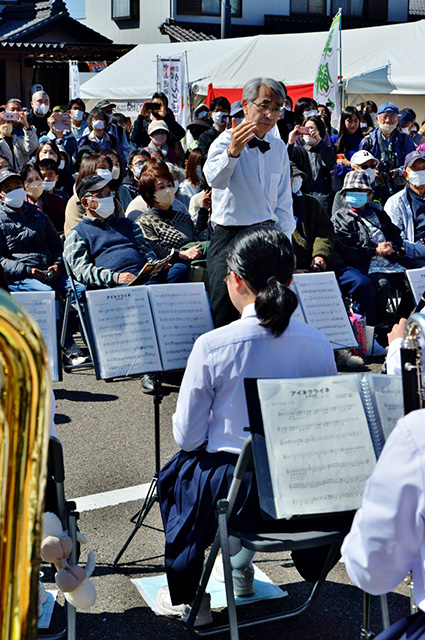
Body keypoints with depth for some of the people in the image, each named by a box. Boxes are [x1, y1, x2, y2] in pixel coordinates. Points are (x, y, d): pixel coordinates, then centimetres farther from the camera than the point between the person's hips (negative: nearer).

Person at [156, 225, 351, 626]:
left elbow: (187, 437, -9)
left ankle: (187, 599, 36)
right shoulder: (319, 346, -8)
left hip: (237, 495, -4)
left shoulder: (212, 346, -18)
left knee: (175, 473, 31)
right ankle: (241, 559, 35)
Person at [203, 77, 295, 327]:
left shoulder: (279, 148, 12)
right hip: (230, 237, -5)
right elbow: (215, 179, -29)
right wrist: (233, 151, -47)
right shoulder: (227, 140, -6)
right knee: (226, 314, -10)